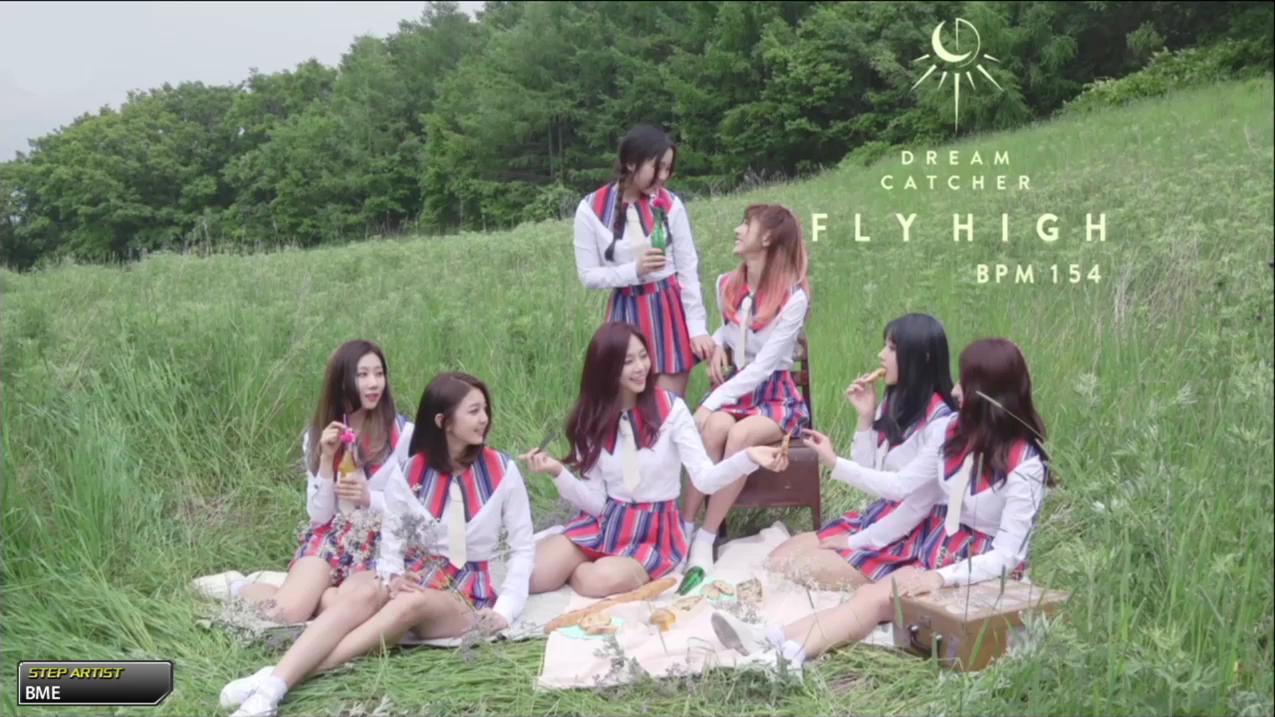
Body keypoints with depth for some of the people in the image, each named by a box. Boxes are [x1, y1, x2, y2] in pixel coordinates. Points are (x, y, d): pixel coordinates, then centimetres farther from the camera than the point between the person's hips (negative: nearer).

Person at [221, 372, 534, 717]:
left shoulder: (502, 471, -7)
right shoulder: (408, 472, -2)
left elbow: (523, 548, -2)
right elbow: (393, 541, 3)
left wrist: (504, 612, -12)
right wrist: (392, 580, -19)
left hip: (467, 595, -2)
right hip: (414, 578, 2)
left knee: (412, 603, -36)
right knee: (363, 591, -33)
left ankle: (288, 674, -43)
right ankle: (274, 684, -46)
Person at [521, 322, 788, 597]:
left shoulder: (670, 408, -10)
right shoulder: (590, 420, -2)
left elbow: (705, 479, -18)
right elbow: (596, 503, -4)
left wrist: (748, 457, -37)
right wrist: (558, 472, -21)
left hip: (655, 531, -2)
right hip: (604, 524, 3)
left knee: (601, 580, -33)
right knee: (528, 576, -19)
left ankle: (580, 569, 2)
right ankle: (584, 566, 11)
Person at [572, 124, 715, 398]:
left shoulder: (670, 204, -4)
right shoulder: (591, 209, -8)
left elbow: (689, 270, 0)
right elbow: (588, 275, -4)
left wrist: (697, 327, -4)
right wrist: (634, 270, -19)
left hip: (670, 312, 0)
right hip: (626, 315, 0)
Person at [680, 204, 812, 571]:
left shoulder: (793, 297, -15)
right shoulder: (727, 286, 4)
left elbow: (763, 366, -19)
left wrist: (710, 403, -23)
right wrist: (717, 344, 1)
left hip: (776, 395, -4)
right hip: (735, 386, 4)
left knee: (740, 435, -36)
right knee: (715, 427, -32)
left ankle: (705, 539, -27)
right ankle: (684, 527, -26)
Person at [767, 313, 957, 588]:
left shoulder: (942, 421, -17)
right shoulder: (893, 404, 8)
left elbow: (912, 487, -20)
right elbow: (867, 472, 8)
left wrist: (836, 464, -23)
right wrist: (866, 417, -5)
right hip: (877, 519, 8)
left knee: (800, 571, -16)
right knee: (780, 558, 0)